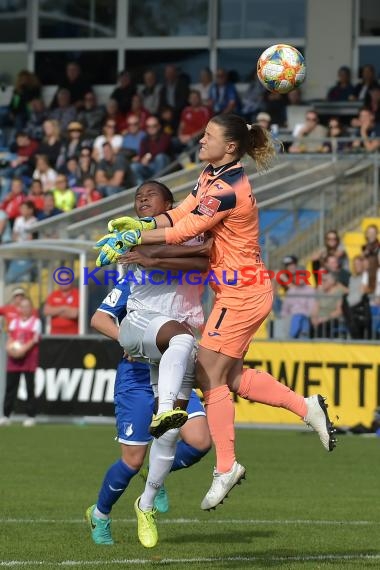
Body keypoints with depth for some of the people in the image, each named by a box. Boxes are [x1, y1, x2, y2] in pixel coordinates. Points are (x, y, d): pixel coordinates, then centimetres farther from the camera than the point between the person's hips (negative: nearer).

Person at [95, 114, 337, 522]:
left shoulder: (228, 188, -22)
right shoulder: (211, 175, 8)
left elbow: (185, 231, -21)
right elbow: (182, 213, 8)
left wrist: (131, 238, -14)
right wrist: (141, 225, -8)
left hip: (241, 293, -10)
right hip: (241, 292, 10)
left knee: (209, 376, -6)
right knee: (230, 377, 15)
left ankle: (226, 467, 1)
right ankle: (307, 407, 21)